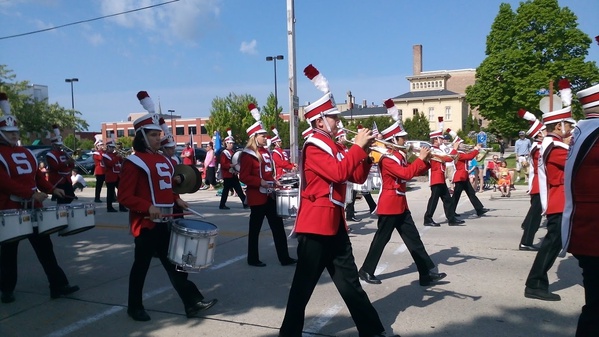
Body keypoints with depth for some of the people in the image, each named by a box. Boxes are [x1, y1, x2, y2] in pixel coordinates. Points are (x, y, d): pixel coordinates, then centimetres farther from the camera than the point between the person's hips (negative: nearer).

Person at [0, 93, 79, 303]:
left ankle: (59, 286, 8)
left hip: (33, 208, 6)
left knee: (44, 247, 5)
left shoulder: (26, 153, 12)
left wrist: (52, 189, 0)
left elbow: (37, 175, 15)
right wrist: (32, 193, -27)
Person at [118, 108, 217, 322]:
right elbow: (124, 197, -16)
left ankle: (193, 303, 13)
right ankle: (135, 307, 25)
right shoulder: (134, 162, -11)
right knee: (142, 265, 7)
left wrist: (176, 200, 6)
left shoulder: (164, 160, 12)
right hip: (146, 223, -7)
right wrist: (148, 207, -27)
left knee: (174, 263, 10)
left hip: (166, 222, 7)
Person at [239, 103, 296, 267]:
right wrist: (260, 182, -26)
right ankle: (253, 259, 17)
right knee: (255, 229, 4)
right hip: (257, 197, -8)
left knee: (278, 226, 8)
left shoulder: (266, 152, 13)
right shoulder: (248, 155, -12)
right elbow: (244, 177, -17)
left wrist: (275, 182, 7)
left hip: (270, 195, 8)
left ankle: (284, 258, 15)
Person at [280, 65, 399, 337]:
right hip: (316, 224, -9)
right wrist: (358, 146, -17)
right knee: (304, 285, 2)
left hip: (335, 222, 9)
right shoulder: (313, 146, -12)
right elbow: (339, 173, -26)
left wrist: (367, 152, 1)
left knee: (350, 282, 16)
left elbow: (357, 177, 13)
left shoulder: (334, 146, 15)